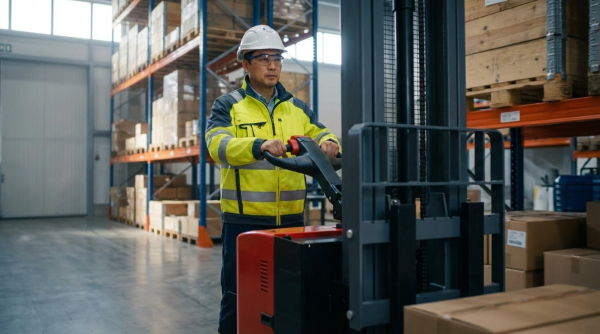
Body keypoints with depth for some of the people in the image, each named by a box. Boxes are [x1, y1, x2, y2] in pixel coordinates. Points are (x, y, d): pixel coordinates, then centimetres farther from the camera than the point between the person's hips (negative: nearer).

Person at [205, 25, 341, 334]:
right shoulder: (228, 106, 1)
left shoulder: (297, 108, 14)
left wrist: (328, 142, -15)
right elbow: (218, 144, -16)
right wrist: (259, 145, -34)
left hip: (291, 218, 4)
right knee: (238, 297, 6)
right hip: (244, 219, -4)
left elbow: (319, 135, 11)